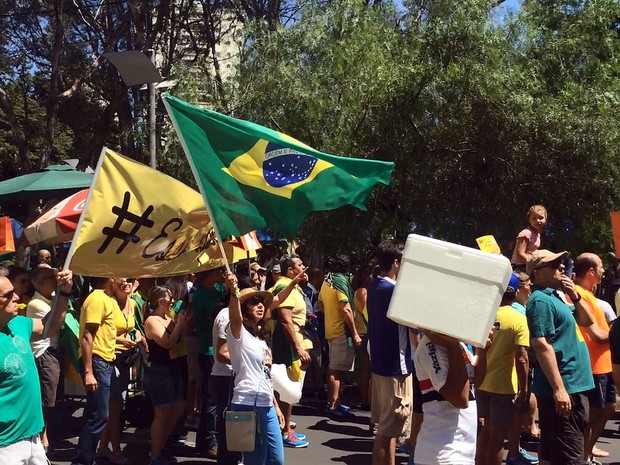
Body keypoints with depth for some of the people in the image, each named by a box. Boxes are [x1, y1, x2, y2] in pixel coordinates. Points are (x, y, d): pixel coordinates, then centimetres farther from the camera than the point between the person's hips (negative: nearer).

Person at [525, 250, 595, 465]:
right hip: (564, 387, -10)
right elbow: (541, 345, -22)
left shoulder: (556, 297, 16)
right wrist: (559, 389, -25)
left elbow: (587, 321, 23)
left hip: (572, 385, 10)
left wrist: (575, 296, 6)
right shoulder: (541, 300, -14)